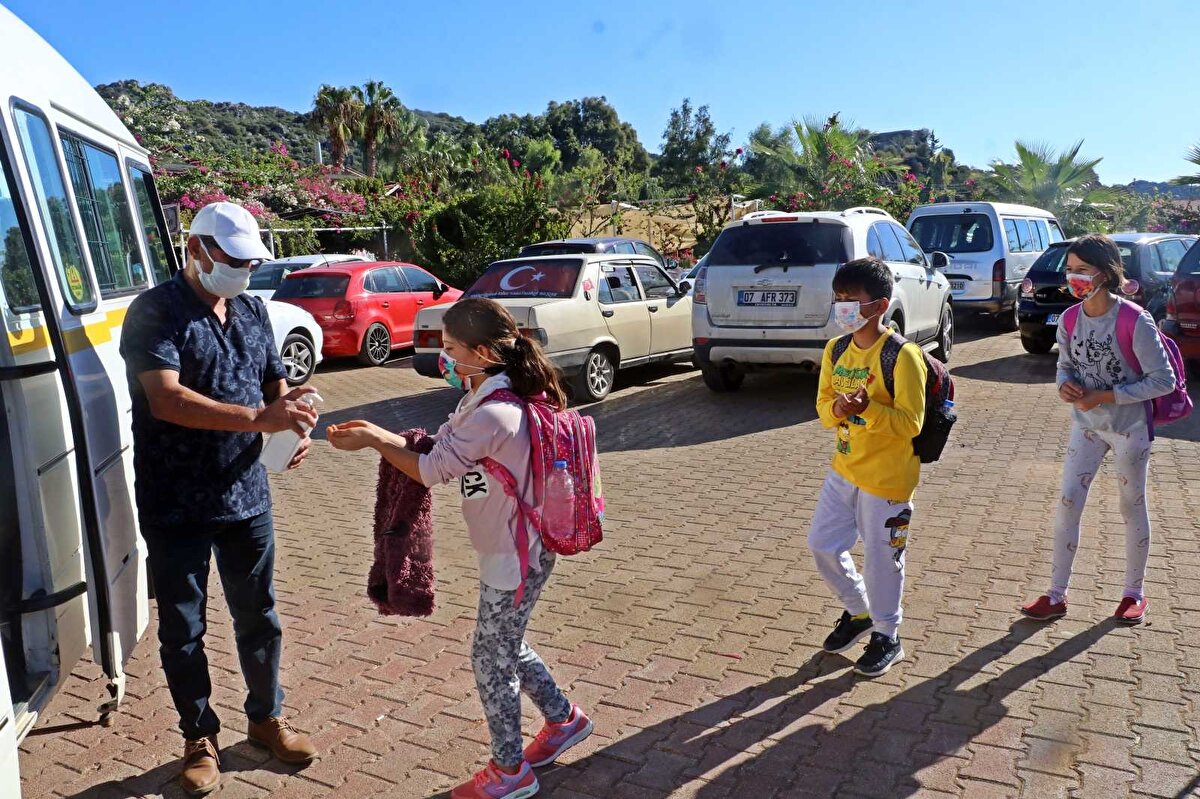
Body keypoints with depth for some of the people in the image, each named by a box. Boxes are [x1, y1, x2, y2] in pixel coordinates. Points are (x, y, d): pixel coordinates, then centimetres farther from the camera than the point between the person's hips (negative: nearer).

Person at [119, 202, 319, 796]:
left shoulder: (253, 311, 8)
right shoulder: (155, 312, -12)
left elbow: (274, 384, 14)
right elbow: (166, 399, -25)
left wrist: (295, 423, -9)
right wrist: (258, 417, -34)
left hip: (246, 496, 5)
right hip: (176, 507, -5)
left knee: (258, 616, 16)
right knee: (182, 629, 11)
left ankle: (267, 718, 35)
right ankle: (199, 737, 30)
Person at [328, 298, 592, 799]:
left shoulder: (491, 414, -28)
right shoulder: (490, 399, 4)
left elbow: (431, 471, -19)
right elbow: (441, 450, 7)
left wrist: (373, 439, -8)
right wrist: (379, 434, -2)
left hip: (515, 557, -10)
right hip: (511, 550, 10)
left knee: (491, 658, 6)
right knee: (505, 647, 23)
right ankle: (564, 719, 40)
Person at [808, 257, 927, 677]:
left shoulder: (902, 356, -18)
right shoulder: (835, 350, 2)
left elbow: (910, 422, -19)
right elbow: (823, 405, 6)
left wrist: (867, 408, -33)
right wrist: (837, 409, -16)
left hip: (886, 477, -7)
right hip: (844, 469, 7)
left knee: (880, 559, 6)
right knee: (823, 545, 13)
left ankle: (887, 637, 29)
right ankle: (858, 612, 37)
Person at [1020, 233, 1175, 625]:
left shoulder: (1135, 322, -19)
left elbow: (1163, 380, -15)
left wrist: (1106, 396, -22)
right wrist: (1065, 386, -13)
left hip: (1129, 427, -4)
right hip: (1086, 424, 4)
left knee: (1132, 508, 12)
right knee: (1067, 505, 2)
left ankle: (1135, 593, 31)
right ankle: (1056, 596, 12)